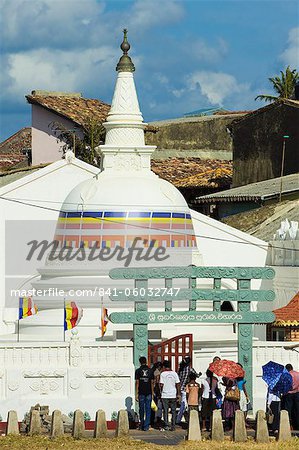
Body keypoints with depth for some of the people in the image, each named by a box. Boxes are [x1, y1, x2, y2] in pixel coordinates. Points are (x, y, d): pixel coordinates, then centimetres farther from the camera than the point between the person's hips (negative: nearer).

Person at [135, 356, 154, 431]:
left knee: (141, 409, 11)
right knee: (148, 409, 1)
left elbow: (137, 382, -5)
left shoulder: (138, 371, -3)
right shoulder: (150, 371, 1)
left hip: (141, 393, -1)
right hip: (148, 393, 1)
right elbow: (152, 382, 2)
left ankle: (142, 425, 19)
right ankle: (146, 426, -5)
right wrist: (152, 393, 9)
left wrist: (137, 393, -3)